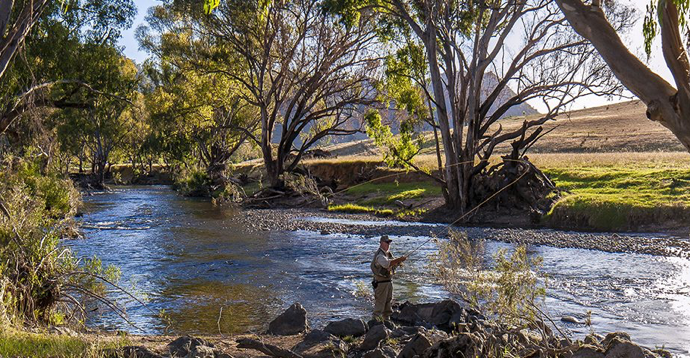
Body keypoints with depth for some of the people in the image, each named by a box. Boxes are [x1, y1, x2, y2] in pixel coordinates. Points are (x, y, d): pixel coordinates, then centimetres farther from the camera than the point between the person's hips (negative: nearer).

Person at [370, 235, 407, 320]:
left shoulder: (388, 253, 12)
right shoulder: (379, 255, -19)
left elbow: (394, 264, 18)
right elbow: (387, 263, -37)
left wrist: (400, 261, -3)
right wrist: (399, 259, -36)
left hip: (388, 281, 9)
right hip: (381, 282, -9)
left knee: (388, 301, 16)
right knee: (380, 302, -7)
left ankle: (386, 318, 27)